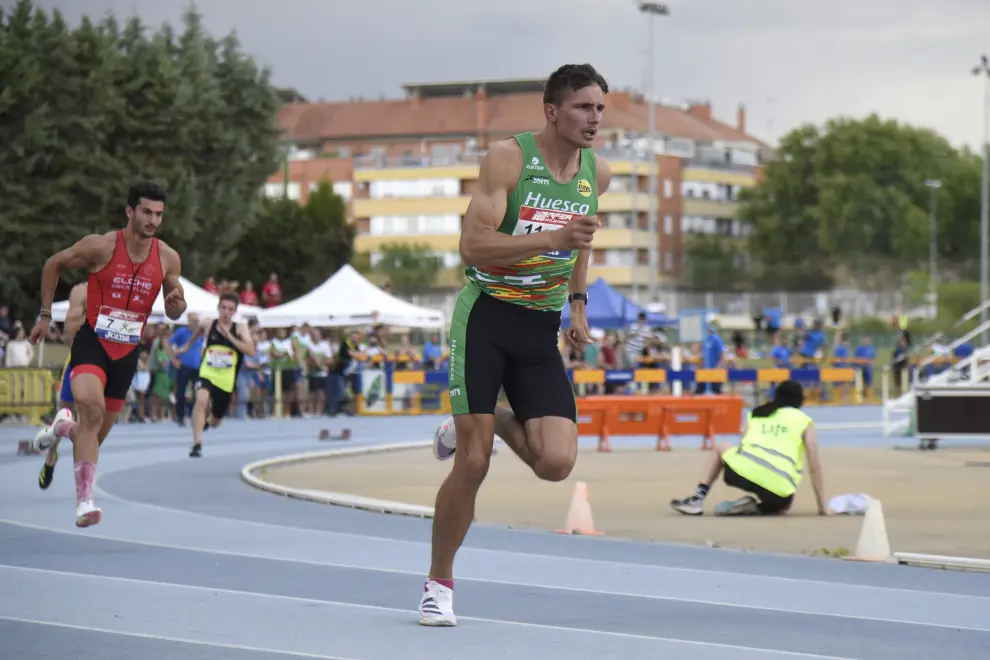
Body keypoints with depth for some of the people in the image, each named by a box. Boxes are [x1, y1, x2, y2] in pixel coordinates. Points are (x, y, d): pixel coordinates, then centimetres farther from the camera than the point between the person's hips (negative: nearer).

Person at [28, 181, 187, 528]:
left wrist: (177, 304, -13)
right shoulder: (100, 246, -13)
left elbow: (173, 311, 11)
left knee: (96, 434, 11)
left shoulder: (168, 259, -2)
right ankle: (84, 500, -27)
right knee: (91, 406, -31)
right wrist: (45, 315, 5)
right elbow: (53, 264, 3)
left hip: (128, 352, 4)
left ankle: (64, 427, 48)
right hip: (92, 342, -4)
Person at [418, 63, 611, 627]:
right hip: (486, 317, -5)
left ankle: (496, 423, 20)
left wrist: (578, 300, 17)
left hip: (541, 330, 5)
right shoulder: (509, 158, -12)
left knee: (557, 463, -12)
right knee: (472, 464, -8)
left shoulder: (598, 173, 5)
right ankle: (439, 583, 11)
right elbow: (473, 246, -21)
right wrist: (552, 238, -30)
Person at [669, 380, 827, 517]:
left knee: (721, 449, 35)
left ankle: (698, 498, 16)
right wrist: (822, 507, 19)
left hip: (744, 470, 2)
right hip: (778, 487, -2)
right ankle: (753, 506, 0)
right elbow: (815, 467, 14)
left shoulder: (756, 414, 26)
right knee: (783, 504, 34)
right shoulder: (805, 421, 18)